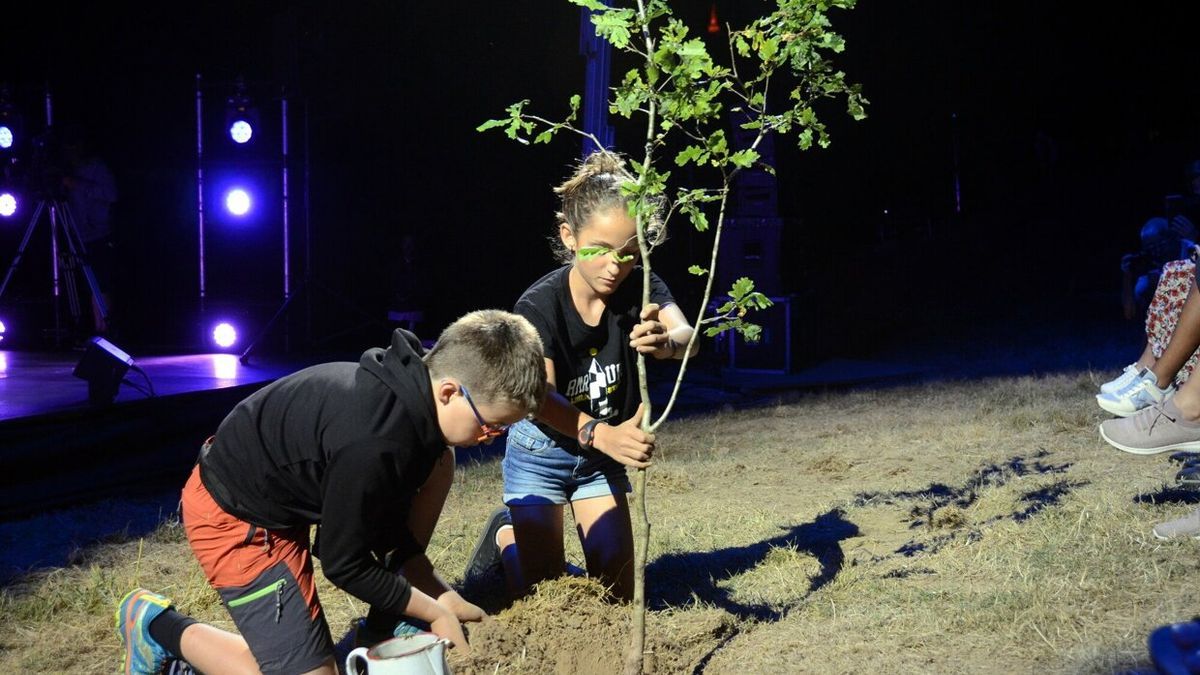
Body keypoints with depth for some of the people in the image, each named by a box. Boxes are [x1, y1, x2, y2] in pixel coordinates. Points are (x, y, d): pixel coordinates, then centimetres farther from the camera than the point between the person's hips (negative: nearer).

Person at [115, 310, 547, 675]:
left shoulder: (412, 380, -10)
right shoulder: (371, 446, -36)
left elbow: (389, 516, 7)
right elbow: (345, 566, -21)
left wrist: (429, 586, 4)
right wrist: (436, 611, -11)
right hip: (236, 516, -9)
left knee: (437, 462, 3)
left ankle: (384, 627, 11)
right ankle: (158, 625, 7)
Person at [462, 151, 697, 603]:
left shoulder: (640, 289, -18)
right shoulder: (538, 306, -27)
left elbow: (685, 335, -38)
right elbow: (540, 396, -41)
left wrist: (665, 341, -64)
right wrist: (600, 434, -61)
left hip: (604, 455, 4)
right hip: (543, 452, -3)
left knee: (616, 596, 6)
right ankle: (507, 537, 30)